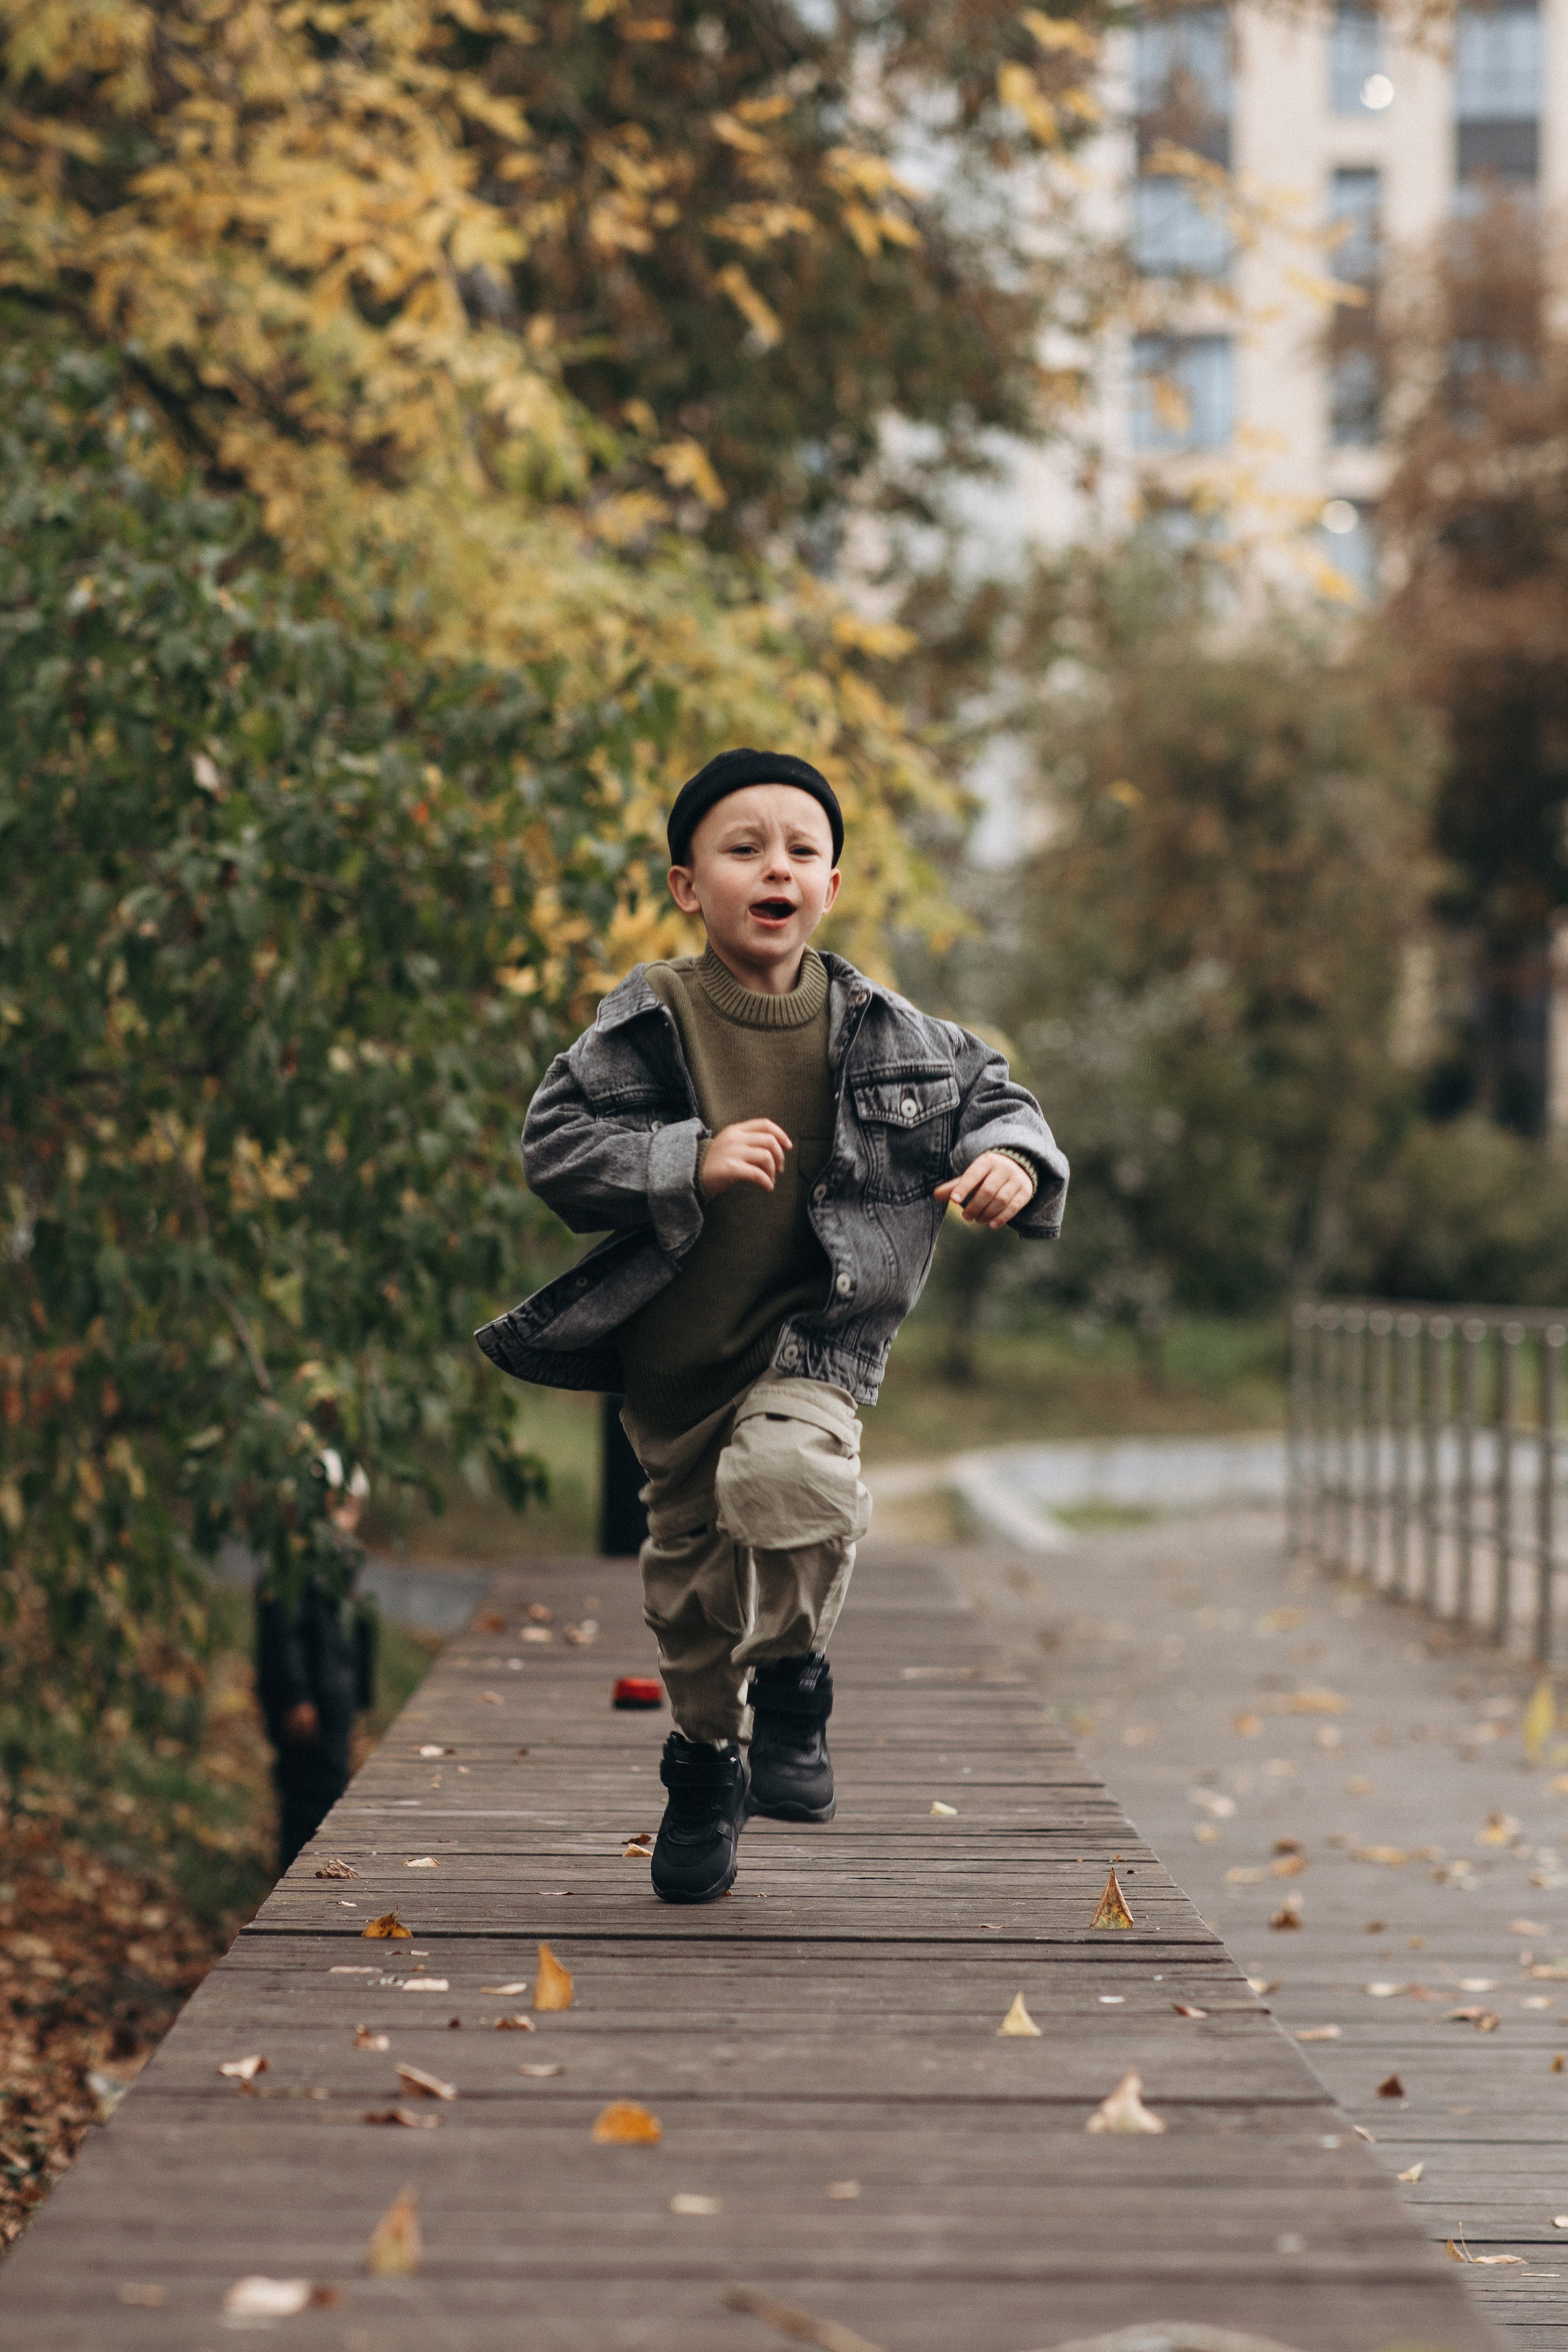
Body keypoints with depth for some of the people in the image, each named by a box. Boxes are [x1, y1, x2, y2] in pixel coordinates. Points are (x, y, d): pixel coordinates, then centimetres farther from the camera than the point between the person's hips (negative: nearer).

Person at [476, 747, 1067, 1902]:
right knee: (690, 1572, 12)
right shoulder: (648, 1024, -9)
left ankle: (793, 1676, -4)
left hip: (814, 1338, -1)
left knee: (787, 1473, -32)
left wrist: (1012, 1158, -14)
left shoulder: (884, 1034, -4)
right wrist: (690, 1162, -24)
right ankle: (709, 1762, 38)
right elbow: (554, 1145, -11)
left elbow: (988, 1090, 9)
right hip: (673, 1349, 1)